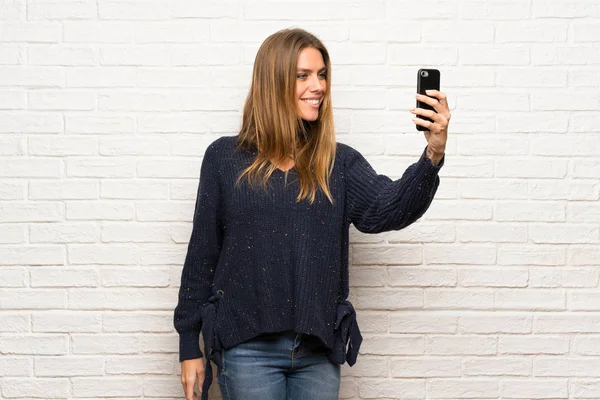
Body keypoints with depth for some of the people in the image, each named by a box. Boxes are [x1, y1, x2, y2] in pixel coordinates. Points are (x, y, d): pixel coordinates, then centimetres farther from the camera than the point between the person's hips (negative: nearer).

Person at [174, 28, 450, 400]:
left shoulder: (339, 162, 2)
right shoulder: (225, 157, -2)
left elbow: (389, 209, -14)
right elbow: (202, 254, 1)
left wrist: (434, 153, -31)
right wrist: (189, 346, 3)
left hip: (319, 348, 2)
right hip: (247, 347, -2)